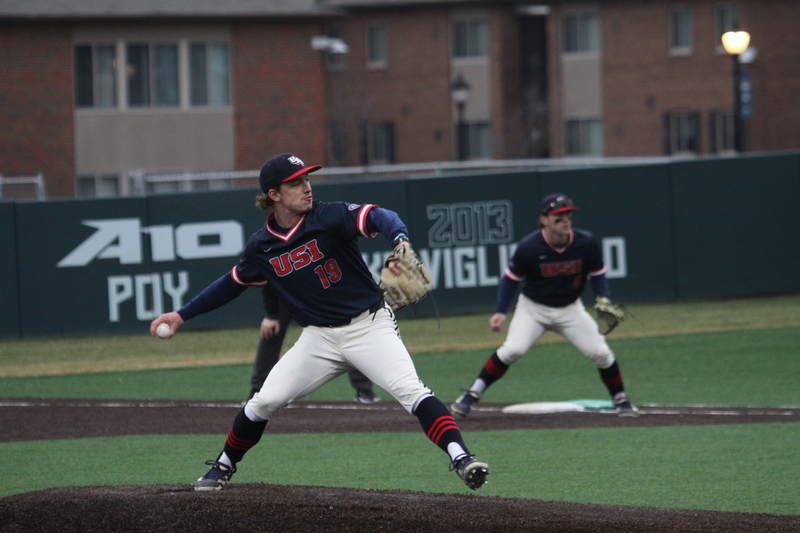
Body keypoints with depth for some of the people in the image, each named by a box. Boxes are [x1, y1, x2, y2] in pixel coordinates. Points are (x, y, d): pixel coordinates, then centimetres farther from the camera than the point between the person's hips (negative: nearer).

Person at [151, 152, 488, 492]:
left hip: (369, 326, -3)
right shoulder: (262, 247, 0)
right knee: (263, 403, -1)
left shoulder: (328, 217, -13)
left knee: (410, 391, -23)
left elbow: (378, 218, -30)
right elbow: (233, 283, 18)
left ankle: (461, 459, -29)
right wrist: (182, 314, 19)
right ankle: (223, 468, 21)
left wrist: (401, 243, -53)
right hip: (319, 338, 4)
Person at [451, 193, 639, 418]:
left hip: (570, 310, 2)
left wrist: (603, 299, -19)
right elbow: (511, 279, -8)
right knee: (512, 350, -24)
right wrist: (501, 312, -17)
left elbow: (597, 274, -1)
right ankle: (472, 395, -10)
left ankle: (621, 400, 16)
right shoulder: (529, 247, -22)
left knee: (601, 353, -8)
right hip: (533, 308, -2)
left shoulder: (586, 243, -16)